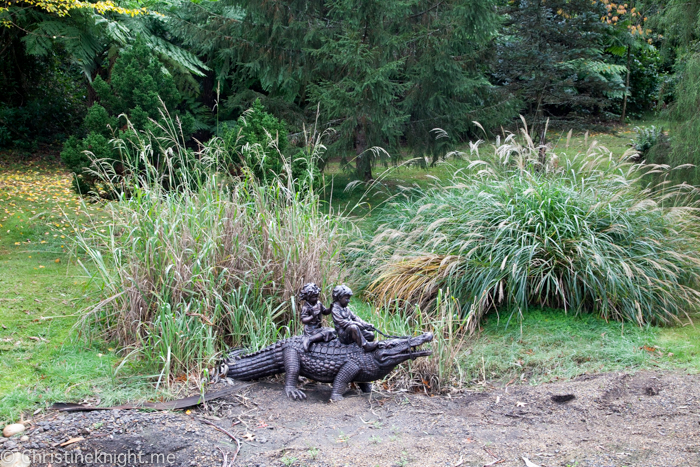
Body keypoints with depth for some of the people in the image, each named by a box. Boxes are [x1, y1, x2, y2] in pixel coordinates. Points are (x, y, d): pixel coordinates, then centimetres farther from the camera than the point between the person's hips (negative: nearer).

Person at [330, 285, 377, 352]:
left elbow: (355, 318, 15)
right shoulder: (335, 310, -8)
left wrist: (367, 325, 1)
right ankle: (365, 346, -38)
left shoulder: (346, 309, 18)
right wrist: (358, 324, -22)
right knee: (353, 327, -38)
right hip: (344, 335, -8)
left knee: (371, 335, -5)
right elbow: (342, 323, -19)